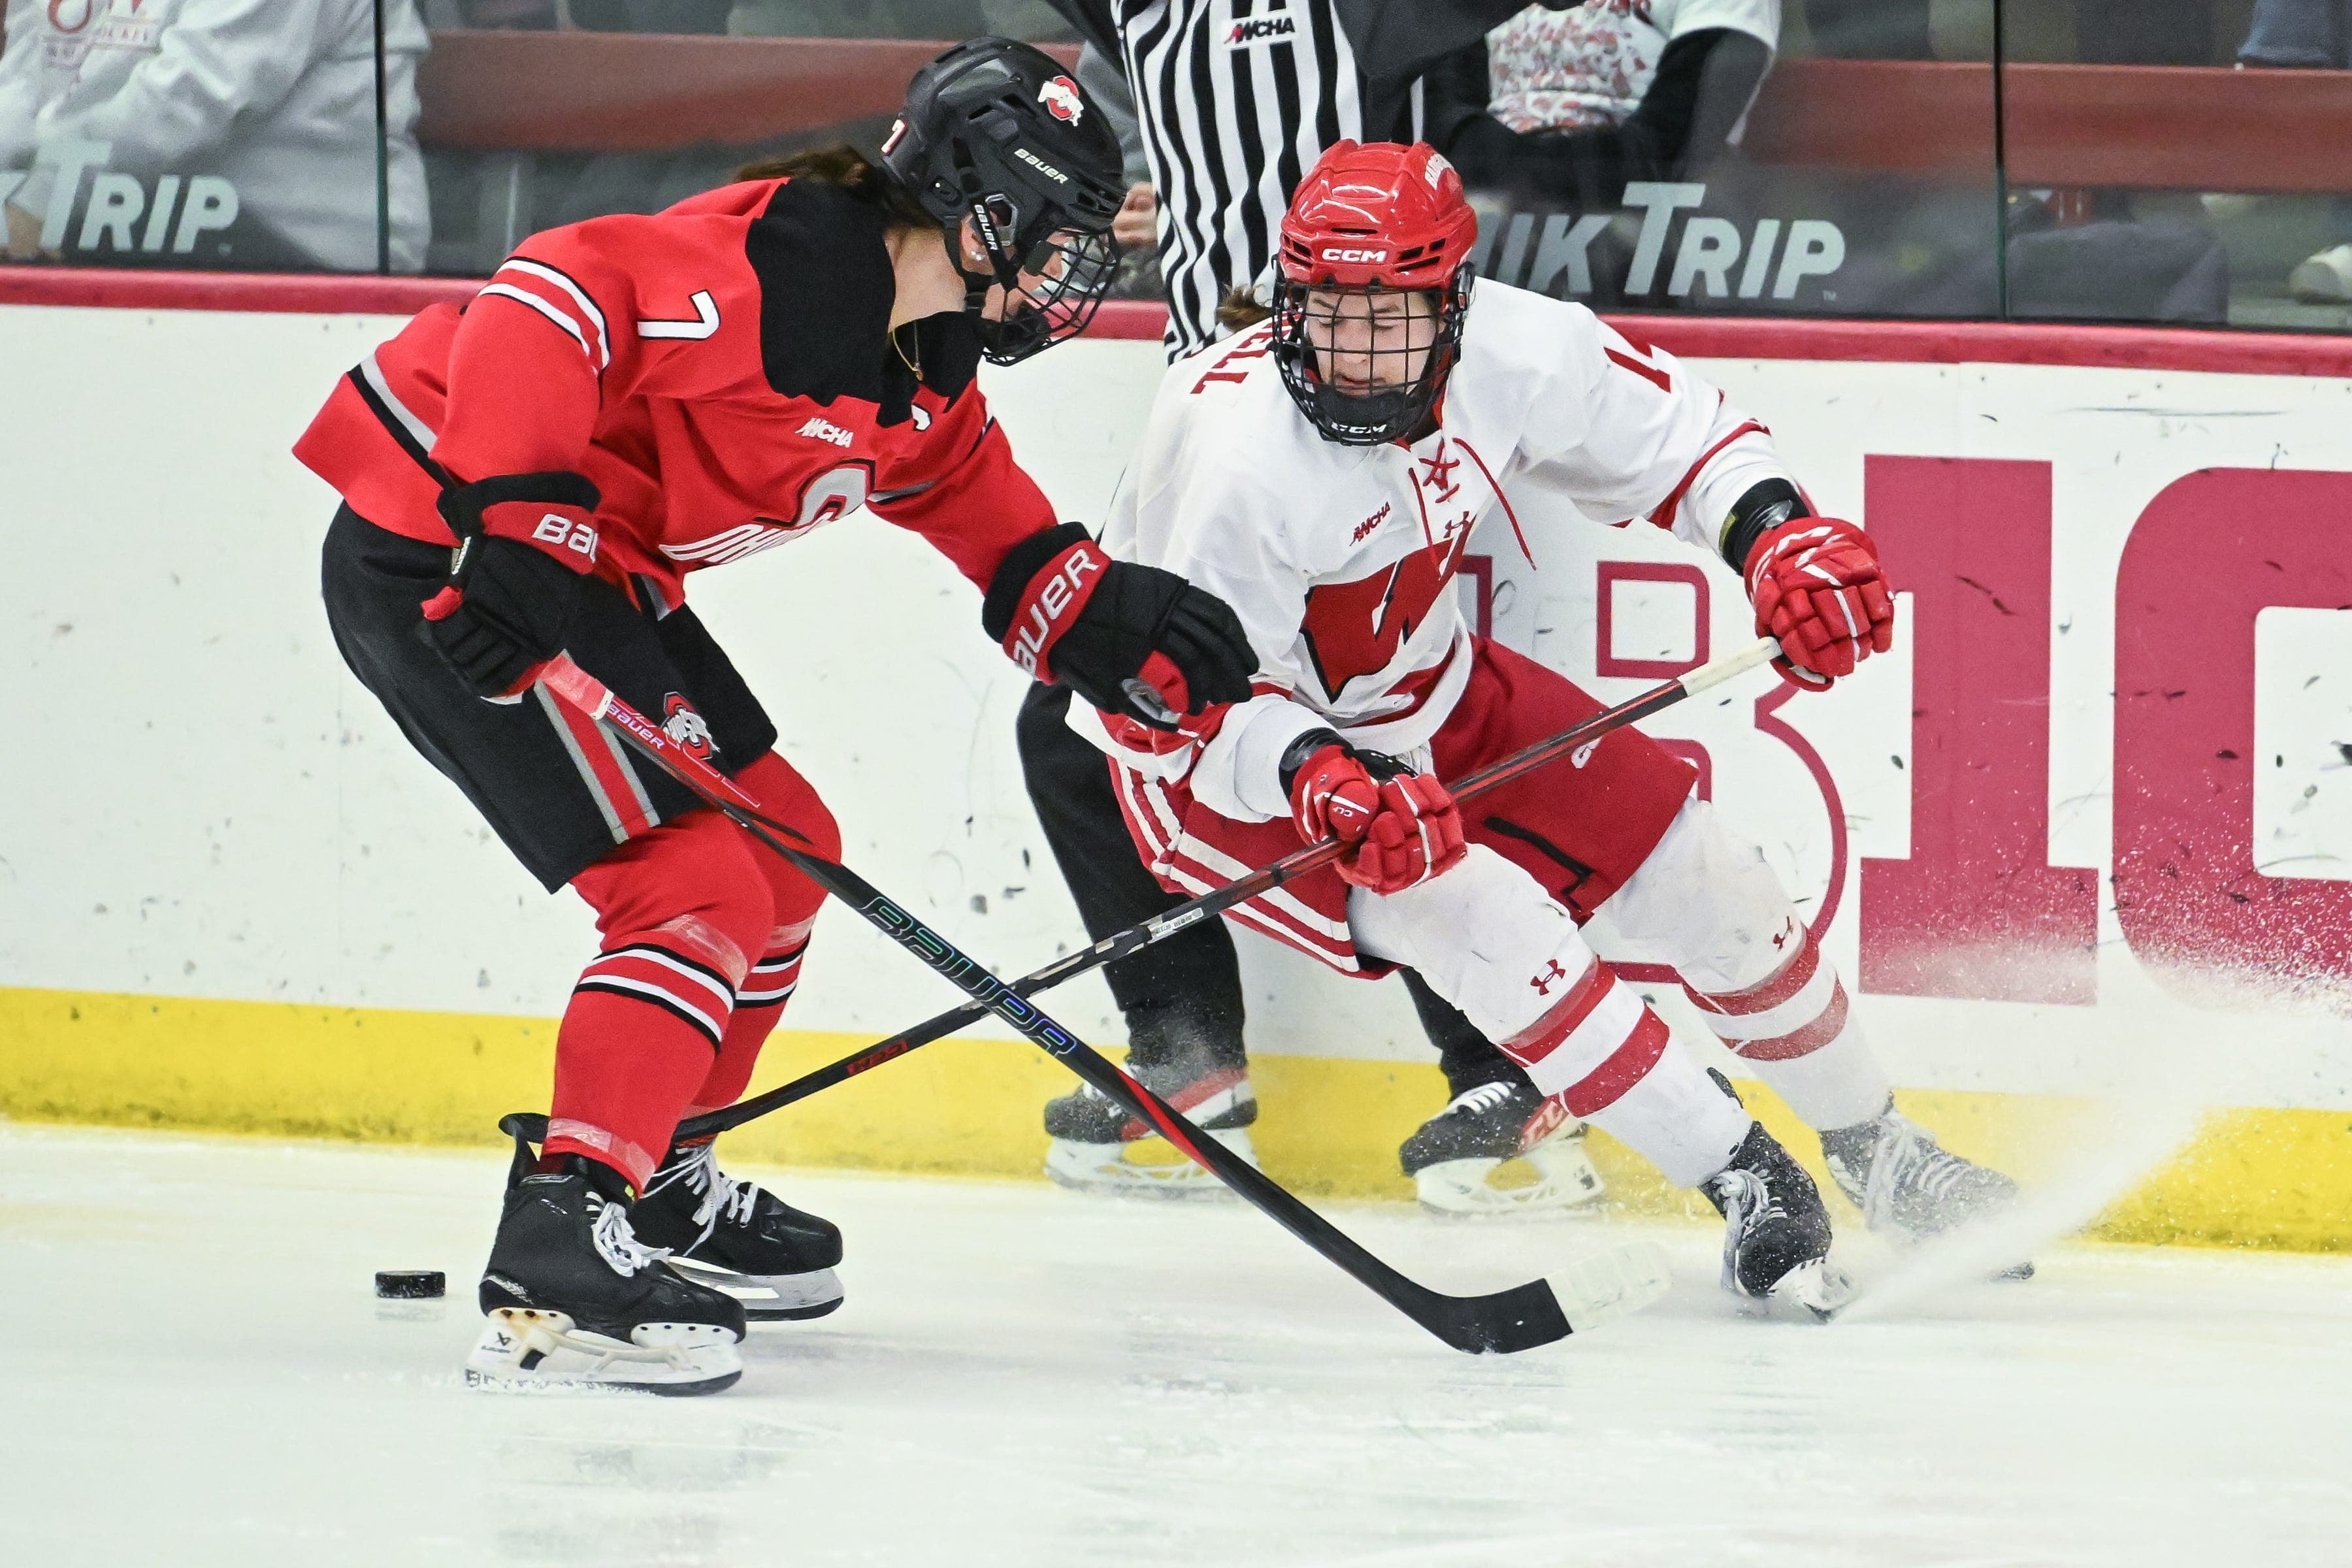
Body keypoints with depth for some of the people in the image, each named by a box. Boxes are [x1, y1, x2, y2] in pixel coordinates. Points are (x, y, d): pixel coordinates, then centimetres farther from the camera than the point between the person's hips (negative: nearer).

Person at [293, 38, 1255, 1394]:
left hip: (590, 569, 11)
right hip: (443, 556, -11)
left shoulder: (926, 372, 9)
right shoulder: (777, 264, -23)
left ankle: (655, 1175, 35)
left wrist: (1111, 623, 1)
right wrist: (517, 521, -37)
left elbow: (995, 521, 19)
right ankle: (558, 1248, -25)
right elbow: (548, 304, -32)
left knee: (781, 852, 21)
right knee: (699, 893, -18)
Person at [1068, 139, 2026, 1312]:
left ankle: (1877, 1153, 26)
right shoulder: (1236, 452, -35)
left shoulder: (1508, 352, -19)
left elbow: (1672, 431, 0)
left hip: (1421, 696, 6)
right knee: (1481, 920, -27)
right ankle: (1749, 1192, -16)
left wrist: (1775, 534, -18)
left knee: (1689, 868, 3)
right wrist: (1322, 785, -47)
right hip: (1218, 763, -6)